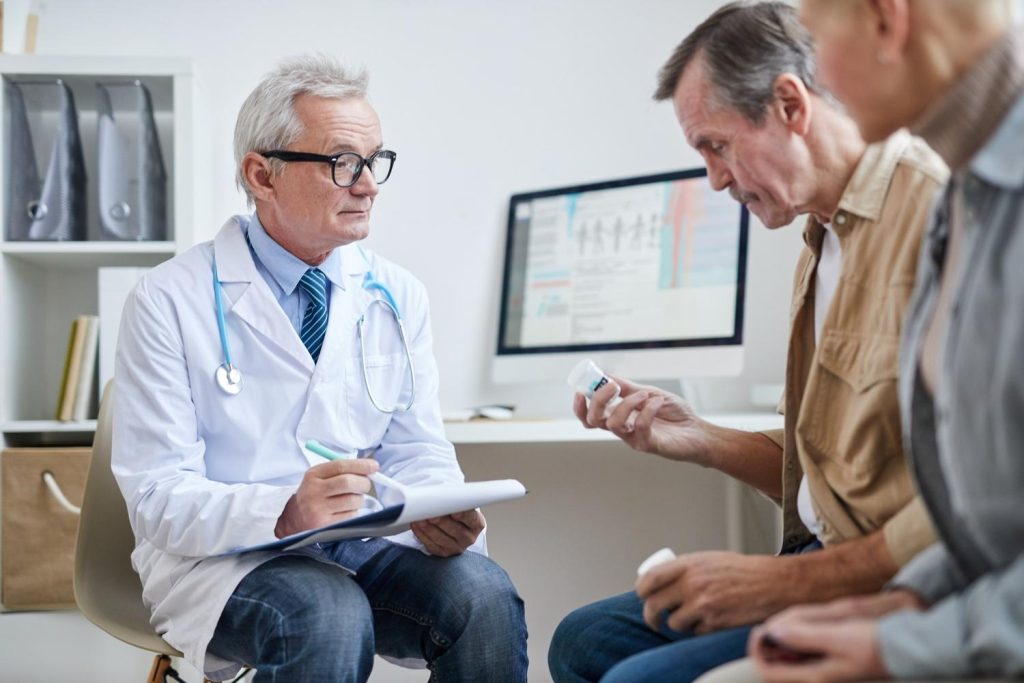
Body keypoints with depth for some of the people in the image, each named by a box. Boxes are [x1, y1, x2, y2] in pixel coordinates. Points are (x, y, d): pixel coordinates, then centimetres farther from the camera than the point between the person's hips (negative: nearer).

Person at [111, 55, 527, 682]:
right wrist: (285, 512, -31)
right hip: (220, 555, -3)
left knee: (485, 595, -25)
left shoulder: (399, 296, 8)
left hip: (367, 544, 4)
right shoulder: (170, 301, -7)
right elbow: (159, 496, -12)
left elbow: (419, 454, 7)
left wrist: (445, 517, -18)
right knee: (330, 614, -34)